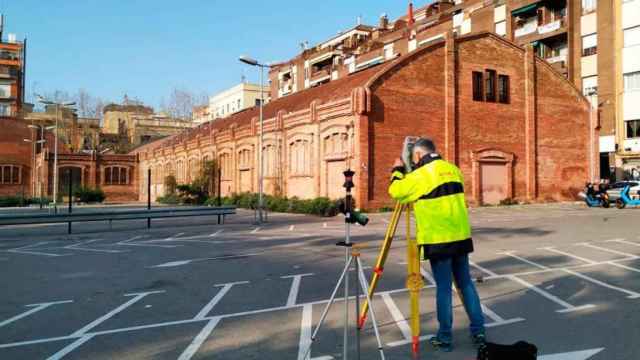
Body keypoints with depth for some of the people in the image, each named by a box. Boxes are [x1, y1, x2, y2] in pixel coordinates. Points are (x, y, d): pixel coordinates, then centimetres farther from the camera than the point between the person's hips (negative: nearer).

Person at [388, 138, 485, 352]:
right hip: (461, 236, 6)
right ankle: (478, 331, 19)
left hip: (438, 240, -6)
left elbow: (395, 190, -4)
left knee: (444, 288, 2)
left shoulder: (421, 174, -10)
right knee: (466, 283, 15)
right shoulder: (453, 170, 11)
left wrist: (398, 170, 14)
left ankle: (445, 338, 10)